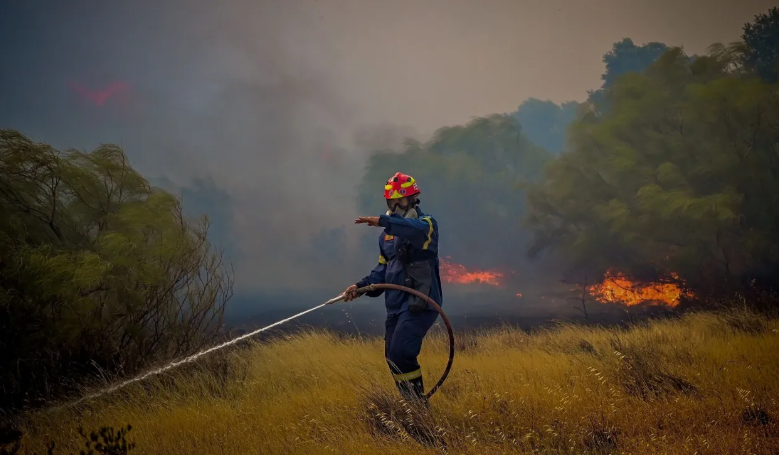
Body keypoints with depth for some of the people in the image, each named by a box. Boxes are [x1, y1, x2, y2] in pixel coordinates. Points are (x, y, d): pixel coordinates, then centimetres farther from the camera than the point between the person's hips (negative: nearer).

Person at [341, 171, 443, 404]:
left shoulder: (426, 223, -5)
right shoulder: (387, 235, 18)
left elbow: (417, 230, -31)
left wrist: (382, 221, -43)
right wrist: (361, 286, 3)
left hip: (420, 303, -8)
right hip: (396, 304, 8)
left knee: (400, 353, -20)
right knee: (393, 359, 8)